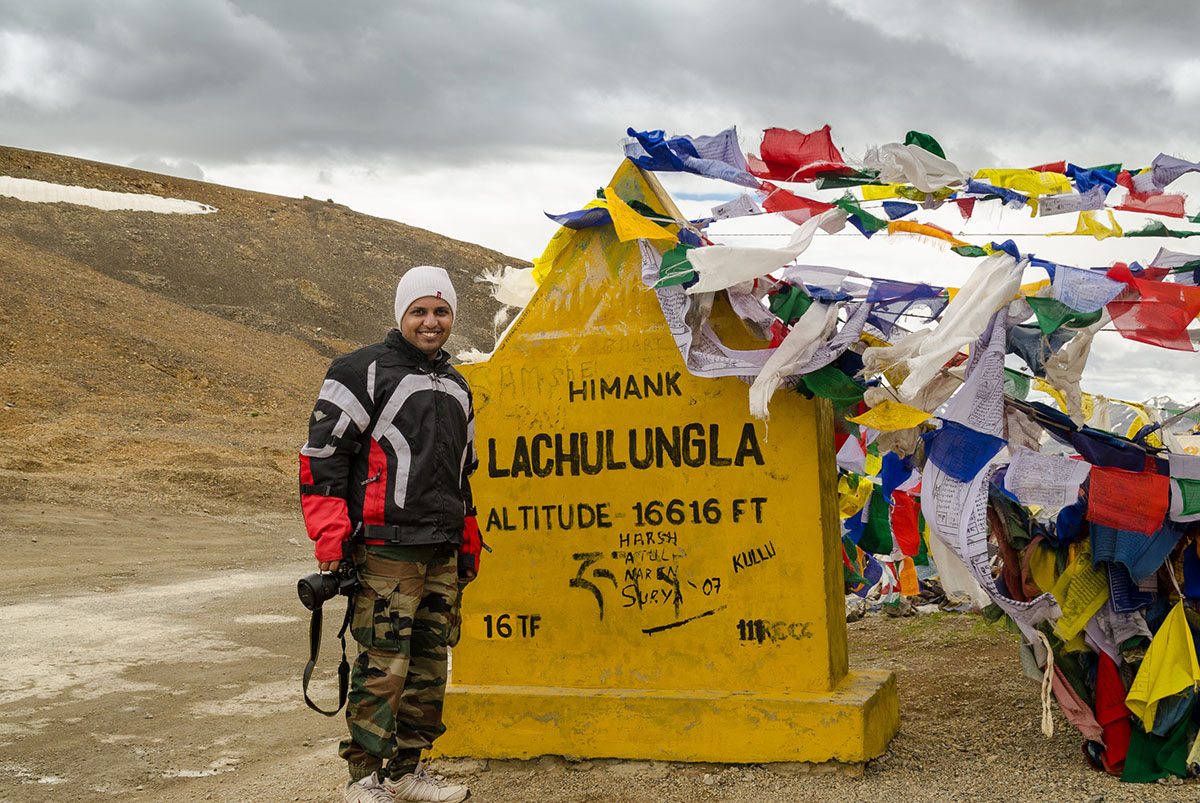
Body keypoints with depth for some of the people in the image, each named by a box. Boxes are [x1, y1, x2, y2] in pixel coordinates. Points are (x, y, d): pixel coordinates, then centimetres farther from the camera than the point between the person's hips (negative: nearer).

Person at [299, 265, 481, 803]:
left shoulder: (456, 388, 20)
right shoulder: (364, 372, -3)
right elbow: (321, 453, -6)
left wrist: (468, 545, 23)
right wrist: (330, 538, -12)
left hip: (442, 551, 7)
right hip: (385, 550, -7)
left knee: (430, 663, 10)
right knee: (382, 664, -7)